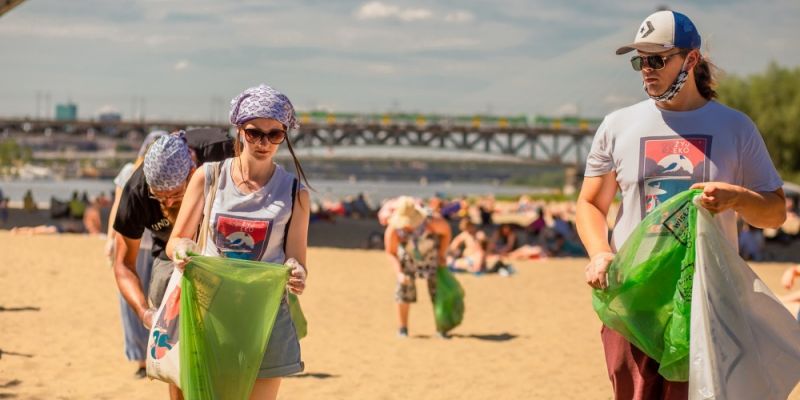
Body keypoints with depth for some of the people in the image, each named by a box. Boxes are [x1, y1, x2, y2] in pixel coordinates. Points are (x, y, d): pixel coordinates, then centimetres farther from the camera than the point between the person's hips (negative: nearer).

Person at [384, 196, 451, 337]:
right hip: (408, 258, 0)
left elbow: (446, 230, -13)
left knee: (438, 290, -4)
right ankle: (403, 328, 9)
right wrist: (399, 273, -31)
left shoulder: (432, 222, -37)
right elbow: (390, 253, -18)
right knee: (404, 289, -6)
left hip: (431, 255, 0)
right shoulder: (393, 230, -34)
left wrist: (442, 254, -10)